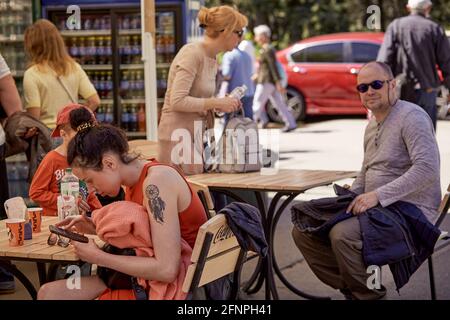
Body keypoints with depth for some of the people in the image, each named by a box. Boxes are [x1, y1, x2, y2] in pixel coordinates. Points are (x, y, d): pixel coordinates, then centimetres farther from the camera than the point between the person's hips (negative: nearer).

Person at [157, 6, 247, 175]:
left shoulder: (212, 59, 14)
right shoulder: (192, 54, -13)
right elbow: (177, 101, -20)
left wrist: (224, 104, 3)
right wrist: (217, 103, -17)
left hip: (197, 135, 9)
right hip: (180, 135, -9)